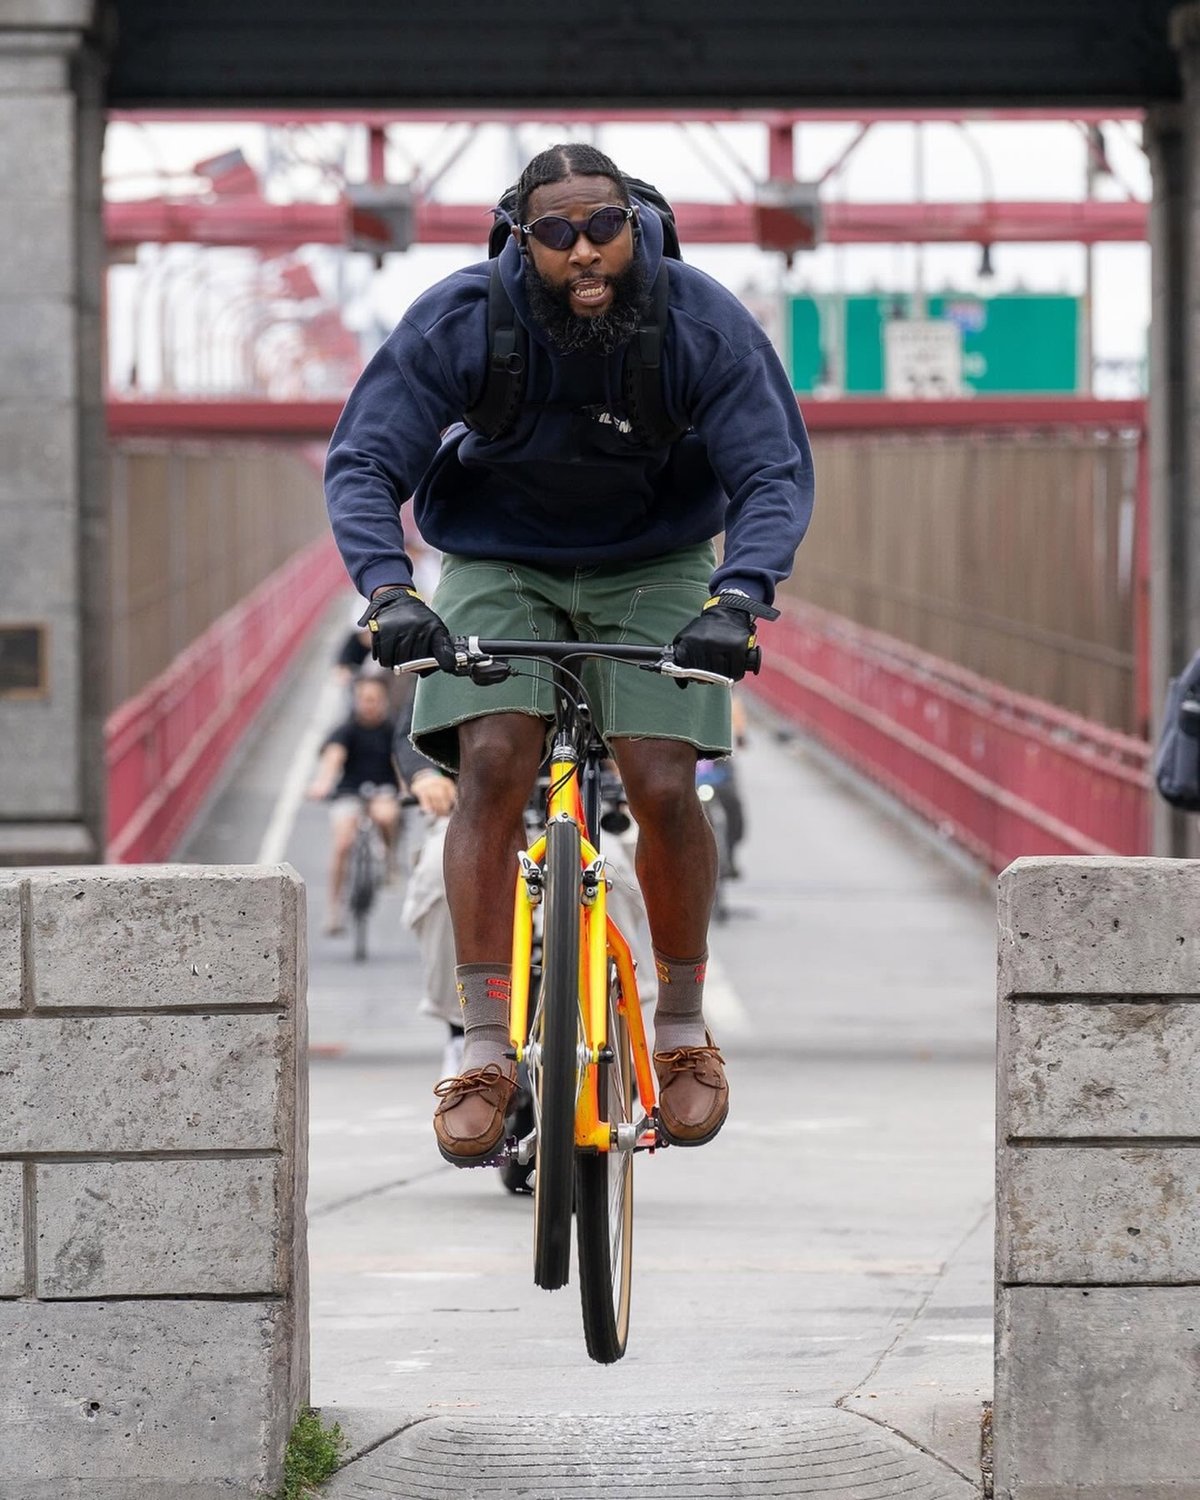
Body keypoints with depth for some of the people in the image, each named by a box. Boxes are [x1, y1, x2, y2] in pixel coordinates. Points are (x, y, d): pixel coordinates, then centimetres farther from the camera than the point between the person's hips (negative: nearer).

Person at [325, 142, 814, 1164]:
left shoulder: (702, 323, -20)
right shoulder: (460, 321, -21)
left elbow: (776, 473, -20)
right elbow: (363, 463, -20)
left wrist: (737, 598, -38)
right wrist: (389, 590, -38)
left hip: (653, 569, 0)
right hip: (500, 565, 0)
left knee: (663, 786, -17)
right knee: (492, 766, -22)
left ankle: (684, 1028, 6)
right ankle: (484, 1051, -19)